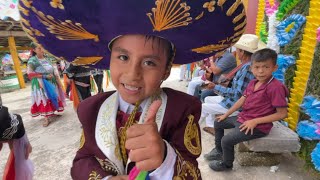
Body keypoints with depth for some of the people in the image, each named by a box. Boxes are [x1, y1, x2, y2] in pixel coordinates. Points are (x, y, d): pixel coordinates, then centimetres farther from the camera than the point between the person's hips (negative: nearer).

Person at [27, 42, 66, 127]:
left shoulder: (47, 58, 5)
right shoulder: (32, 60, -11)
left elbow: (54, 70, 8)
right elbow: (30, 73, -19)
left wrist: (59, 81, 5)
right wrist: (44, 76, -21)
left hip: (51, 81, 5)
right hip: (41, 83, -5)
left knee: (53, 97, 13)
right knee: (43, 99, -1)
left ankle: (52, 113, 30)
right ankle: (46, 118, 6)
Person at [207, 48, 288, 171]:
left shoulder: (276, 87, -23)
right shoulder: (252, 83, 3)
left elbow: (282, 113, -20)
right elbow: (242, 100, 9)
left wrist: (255, 121, -22)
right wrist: (226, 115, 10)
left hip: (258, 126, -9)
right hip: (242, 119, 9)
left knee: (227, 140, -18)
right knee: (218, 123, 16)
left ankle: (227, 164, 14)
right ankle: (219, 150, 34)